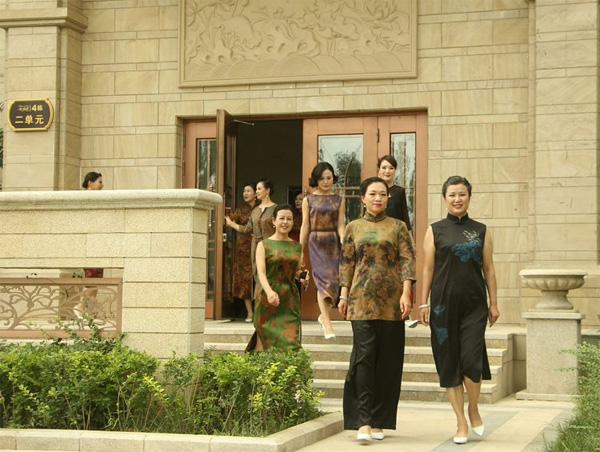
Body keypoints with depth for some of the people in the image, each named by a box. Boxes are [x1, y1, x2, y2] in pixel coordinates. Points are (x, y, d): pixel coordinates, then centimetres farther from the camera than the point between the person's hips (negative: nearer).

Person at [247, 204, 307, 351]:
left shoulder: (297, 247, 12)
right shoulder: (264, 245, -1)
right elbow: (261, 272, -13)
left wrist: (301, 276, -1)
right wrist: (269, 291, -31)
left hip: (290, 299, 3)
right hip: (268, 299, -3)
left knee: (290, 341, -3)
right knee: (269, 339, -1)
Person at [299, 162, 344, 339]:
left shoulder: (338, 200, 8)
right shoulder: (308, 200, 6)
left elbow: (340, 225, 3)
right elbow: (305, 226, 6)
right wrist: (300, 251, 5)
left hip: (333, 243, 2)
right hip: (316, 243, -2)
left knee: (333, 280, 2)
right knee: (324, 279, -12)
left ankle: (323, 315, 25)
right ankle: (327, 324, -16)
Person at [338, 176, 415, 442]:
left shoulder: (398, 227, 7)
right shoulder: (354, 228, 10)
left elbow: (407, 260, -1)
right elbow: (346, 263, 11)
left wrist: (406, 293, -11)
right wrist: (344, 295, 4)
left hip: (391, 301, 0)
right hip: (362, 299, 0)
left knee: (388, 360, 2)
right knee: (364, 356, -10)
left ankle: (379, 420, 11)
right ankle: (363, 420, -11)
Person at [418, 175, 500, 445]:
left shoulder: (480, 231, 9)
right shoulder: (435, 231, 6)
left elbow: (488, 269, 9)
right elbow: (427, 269, 5)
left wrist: (494, 303, 5)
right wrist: (424, 303, -1)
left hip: (474, 304, 0)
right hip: (444, 304, 0)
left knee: (471, 359, -11)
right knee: (449, 362, 1)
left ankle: (474, 410, 15)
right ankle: (461, 422, 10)